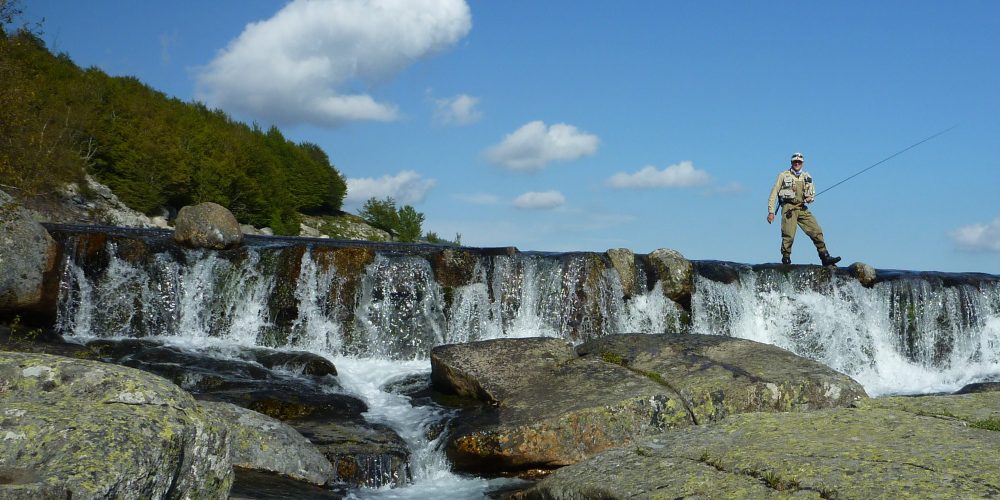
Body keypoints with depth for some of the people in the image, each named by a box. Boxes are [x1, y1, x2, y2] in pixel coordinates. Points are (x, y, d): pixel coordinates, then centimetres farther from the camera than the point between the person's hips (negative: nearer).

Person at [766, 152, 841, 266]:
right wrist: (771, 211, -5)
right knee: (788, 236, -10)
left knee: (817, 231, -4)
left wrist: (810, 198, -1)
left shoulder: (807, 177, 18)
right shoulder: (784, 175, 7)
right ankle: (785, 261, -1)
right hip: (789, 208, -4)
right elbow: (774, 193, 3)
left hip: (802, 209, 4)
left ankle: (825, 257, 0)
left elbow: (813, 192, 25)